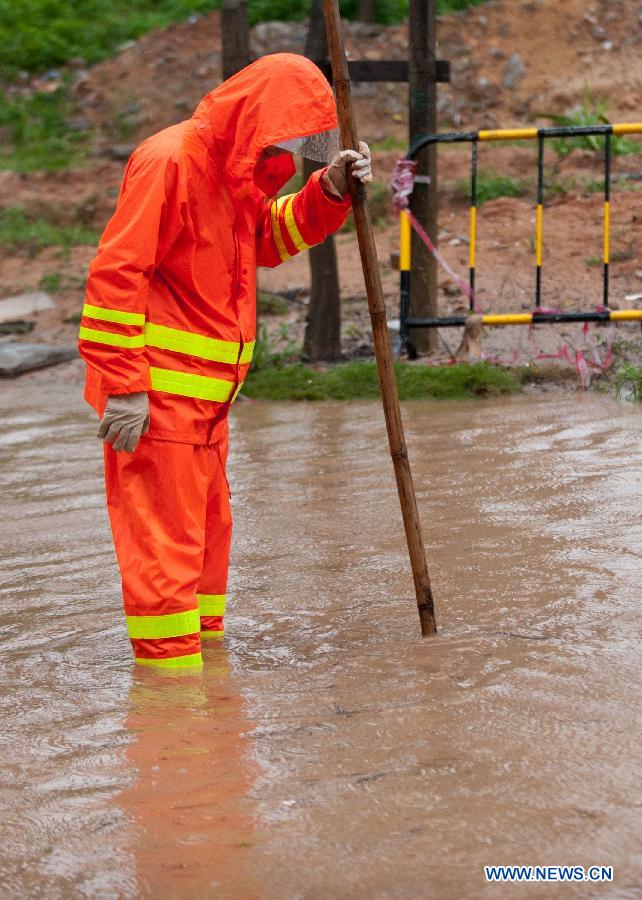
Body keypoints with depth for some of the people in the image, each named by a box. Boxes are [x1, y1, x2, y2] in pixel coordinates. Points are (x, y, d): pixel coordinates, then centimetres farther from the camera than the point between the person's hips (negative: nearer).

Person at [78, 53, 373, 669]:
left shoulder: (235, 170, 14)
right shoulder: (169, 161, -17)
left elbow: (269, 238, 27)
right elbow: (116, 272, -20)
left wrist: (329, 192, 8)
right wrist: (124, 387, -23)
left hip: (204, 396, 10)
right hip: (156, 396, -10)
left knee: (207, 529, 18)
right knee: (164, 541, -8)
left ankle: (204, 648, 30)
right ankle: (169, 662, -4)